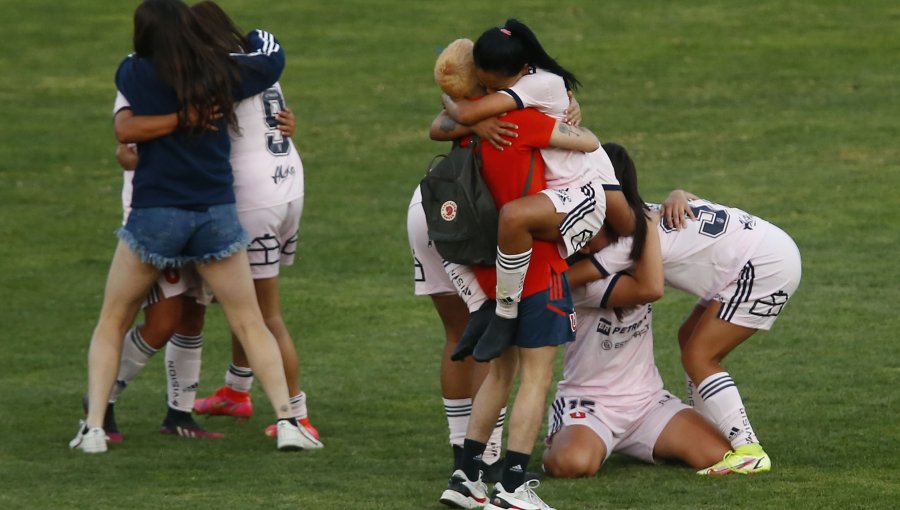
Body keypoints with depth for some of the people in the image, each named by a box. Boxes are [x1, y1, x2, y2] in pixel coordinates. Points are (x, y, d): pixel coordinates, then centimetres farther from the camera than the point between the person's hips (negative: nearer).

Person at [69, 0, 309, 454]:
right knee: (250, 324, 10)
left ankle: (93, 426, 3)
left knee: (112, 323, 13)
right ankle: (286, 421, 1)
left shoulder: (137, 75, -8)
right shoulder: (223, 74, 0)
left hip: (154, 214, -2)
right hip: (217, 212, 2)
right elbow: (272, 55, 18)